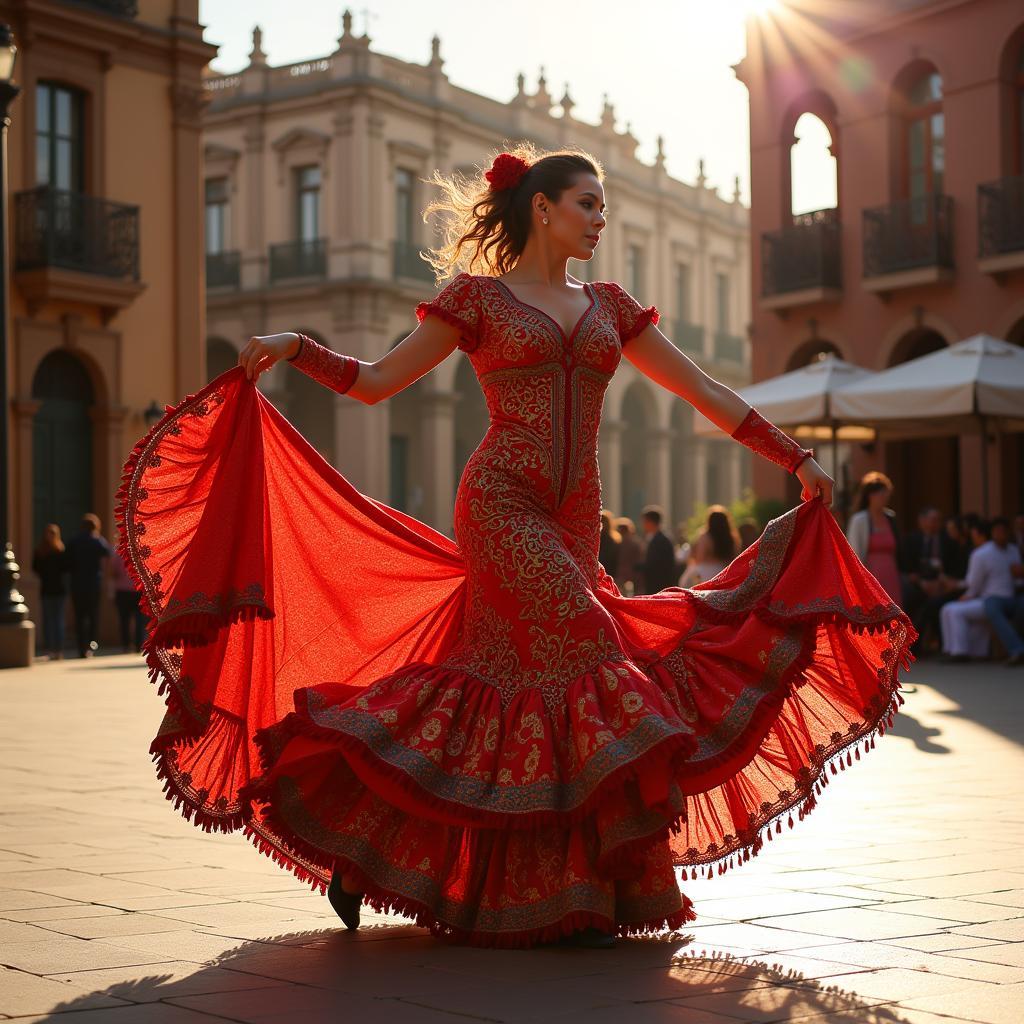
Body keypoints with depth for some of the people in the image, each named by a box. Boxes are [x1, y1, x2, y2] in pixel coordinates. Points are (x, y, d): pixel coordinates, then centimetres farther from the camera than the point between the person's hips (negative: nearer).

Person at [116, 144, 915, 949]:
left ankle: (354, 848, 13)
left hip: (573, 522, 6)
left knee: (491, 685, 1)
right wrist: (294, 347, -10)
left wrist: (797, 460, 17)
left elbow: (703, 391, 19)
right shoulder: (477, 296, 5)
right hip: (501, 507, -5)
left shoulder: (607, 305, 18)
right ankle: (582, 890, -8)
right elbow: (376, 381, 6)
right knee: (586, 658, -16)